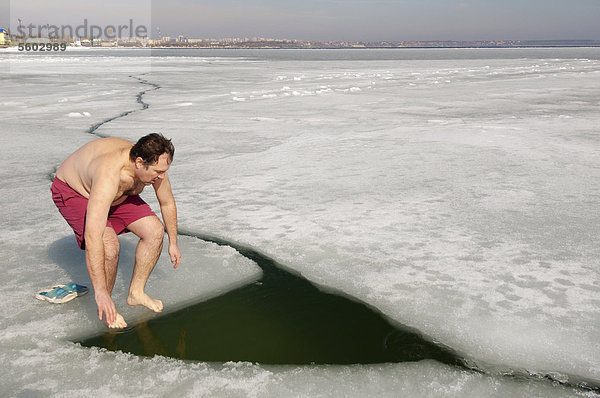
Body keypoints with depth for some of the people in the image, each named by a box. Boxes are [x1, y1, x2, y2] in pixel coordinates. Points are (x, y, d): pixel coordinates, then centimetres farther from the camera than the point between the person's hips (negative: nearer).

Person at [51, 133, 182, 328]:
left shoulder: (153, 165, -23)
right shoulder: (109, 175, -44)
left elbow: (167, 203, -2)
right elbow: (92, 236, -47)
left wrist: (173, 243, 8)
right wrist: (100, 291, -46)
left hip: (117, 195, 7)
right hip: (72, 192, -7)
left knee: (155, 231, -8)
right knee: (109, 245, -28)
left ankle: (136, 293, 11)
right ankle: (105, 310, -3)